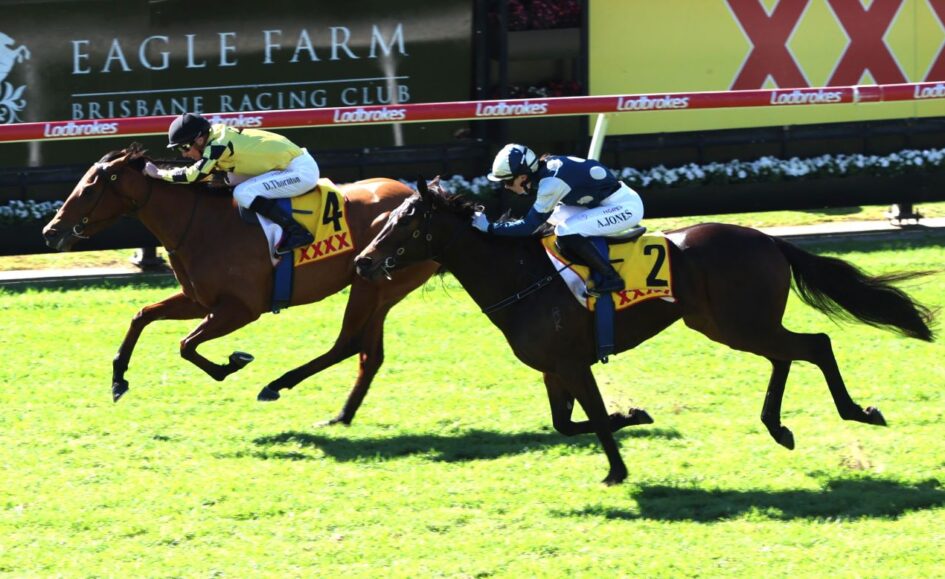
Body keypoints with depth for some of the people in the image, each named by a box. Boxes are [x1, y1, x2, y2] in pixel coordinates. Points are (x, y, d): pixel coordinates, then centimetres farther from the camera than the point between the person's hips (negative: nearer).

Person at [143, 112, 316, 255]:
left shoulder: (219, 144, -21)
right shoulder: (218, 136, 5)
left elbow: (194, 175, -26)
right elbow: (202, 172, 16)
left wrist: (159, 173, -15)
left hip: (302, 170, -10)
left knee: (244, 193, -20)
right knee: (233, 180, 14)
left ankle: (296, 232, -17)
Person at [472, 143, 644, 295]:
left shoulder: (552, 182, -24)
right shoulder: (548, 166, 2)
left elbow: (530, 226, -21)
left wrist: (489, 228, -17)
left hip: (626, 205, -10)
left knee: (566, 233, -21)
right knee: (553, 216, 13)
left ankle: (611, 278, -12)